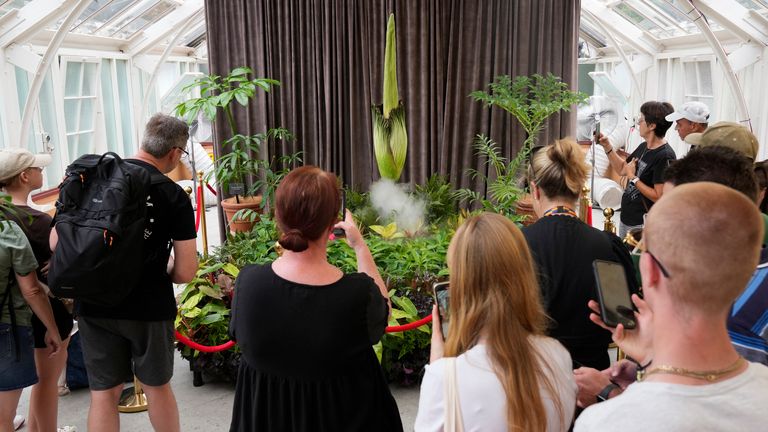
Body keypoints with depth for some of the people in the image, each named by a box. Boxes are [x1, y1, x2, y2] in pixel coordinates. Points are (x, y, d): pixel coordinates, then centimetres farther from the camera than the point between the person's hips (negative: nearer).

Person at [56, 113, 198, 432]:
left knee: (103, 394, 15)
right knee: (157, 386, 18)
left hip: (92, 304, 3)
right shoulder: (174, 196, -11)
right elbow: (185, 273, -13)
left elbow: (56, 242, 0)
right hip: (148, 307, -3)